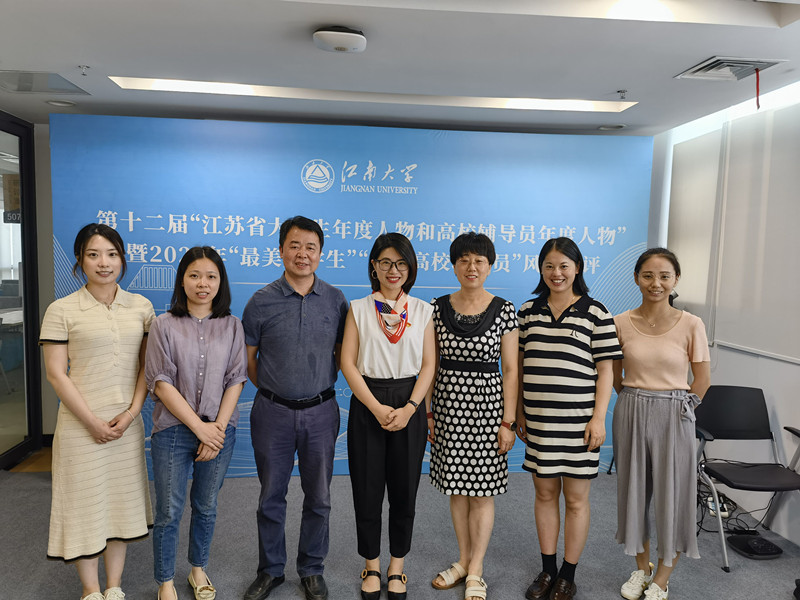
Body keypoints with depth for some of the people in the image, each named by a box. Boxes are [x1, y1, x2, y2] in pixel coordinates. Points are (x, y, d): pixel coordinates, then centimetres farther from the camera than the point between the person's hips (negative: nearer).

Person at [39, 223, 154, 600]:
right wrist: (93, 422, -10)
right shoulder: (62, 310, -5)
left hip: (128, 423, 3)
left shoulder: (141, 306, 4)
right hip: (81, 425, -3)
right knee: (85, 503, 7)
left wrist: (131, 412, -6)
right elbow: (56, 374, -6)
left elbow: (146, 365, 6)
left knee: (122, 500, 11)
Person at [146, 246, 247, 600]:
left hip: (219, 430, 2)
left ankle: (198, 569, 38)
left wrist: (218, 428, -10)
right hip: (173, 430, -2)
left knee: (206, 507, 16)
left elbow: (236, 380, -1)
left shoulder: (232, 326, 2)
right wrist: (199, 426, -12)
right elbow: (161, 382, -8)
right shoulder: (165, 325, -4)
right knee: (169, 512, 7)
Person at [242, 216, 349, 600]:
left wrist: (322, 384, 3)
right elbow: (248, 357, 5)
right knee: (271, 496, 13)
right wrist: (272, 388, 7)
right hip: (273, 412, 0)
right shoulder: (261, 301, -3)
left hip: (321, 411, 1)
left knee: (318, 497, 12)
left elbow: (341, 352, 7)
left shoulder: (336, 301, -1)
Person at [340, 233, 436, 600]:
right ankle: (372, 567, 28)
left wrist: (408, 408, -12)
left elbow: (428, 365, 1)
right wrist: (377, 408, -12)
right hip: (366, 406, 0)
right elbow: (348, 364, -4)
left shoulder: (422, 311, 5)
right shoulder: (359, 309, 3)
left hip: (409, 407, 1)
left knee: (404, 490, 9)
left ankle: (397, 568, 28)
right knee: (367, 490, 7)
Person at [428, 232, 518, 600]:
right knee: (457, 489, 13)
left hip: (487, 403, -2)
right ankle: (463, 560, 31)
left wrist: (508, 421, -7)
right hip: (448, 403, 2)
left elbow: (510, 370, -4)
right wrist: (427, 412, 2)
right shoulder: (438, 308, 2)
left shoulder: (504, 311, -4)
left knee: (482, 490, 5)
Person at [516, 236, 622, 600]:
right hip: (538, 420, 3)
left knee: (576, 498, 7)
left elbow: (605, 370, -3)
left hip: (578, 420, -3)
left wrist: (598, 418, -9)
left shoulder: (595, 312, -3)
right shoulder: (529, 310, 6)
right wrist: (518, 411, 9)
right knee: (544, 493, 13)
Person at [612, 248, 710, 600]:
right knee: (634, 490, 13)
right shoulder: (621, 324, -3)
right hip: (631, 414, 2)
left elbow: (702, 378, 2)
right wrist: (636, 401, 4)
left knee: (672, 495, 6)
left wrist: (681, 408, 1)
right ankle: (641, 568, 34)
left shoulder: (690, 325, -7)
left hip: (673, 418, -2)